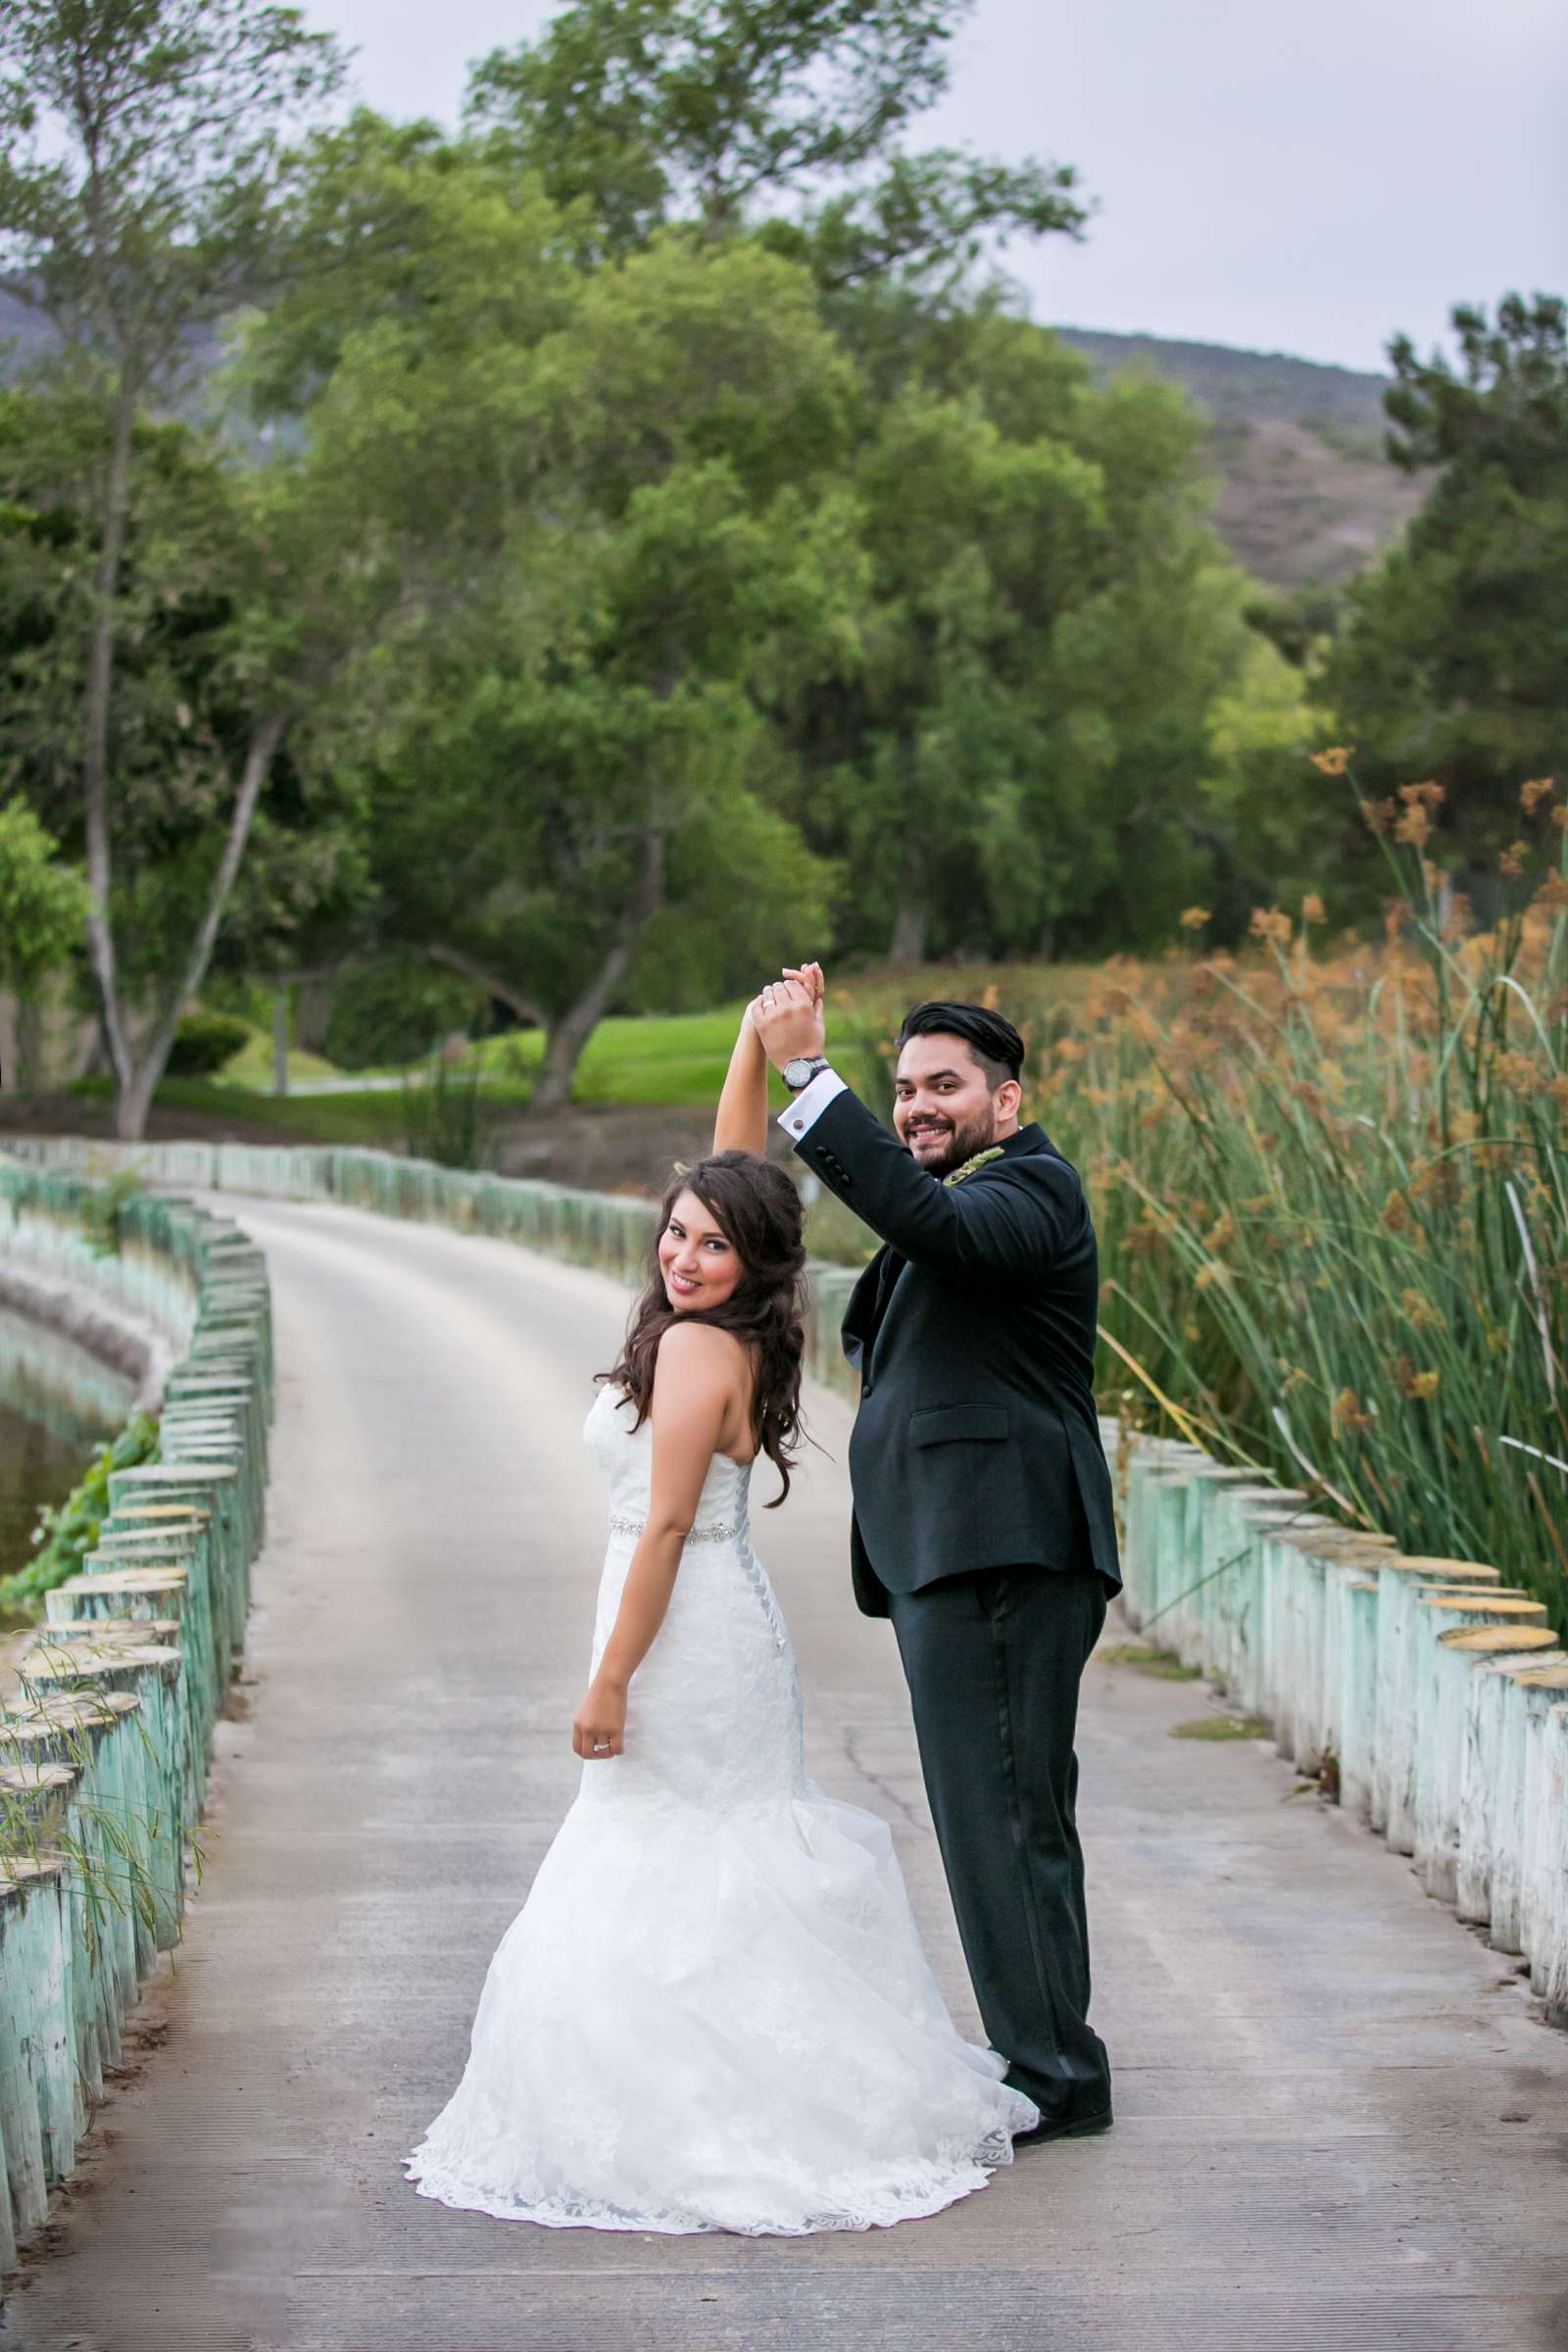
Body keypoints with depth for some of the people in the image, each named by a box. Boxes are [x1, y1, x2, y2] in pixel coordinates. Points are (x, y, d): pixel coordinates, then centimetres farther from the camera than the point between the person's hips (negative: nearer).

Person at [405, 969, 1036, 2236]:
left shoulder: (695, 1349, -18)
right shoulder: (732, 1335, 5)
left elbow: (666, 1528, -19)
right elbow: (737, 1158, 14)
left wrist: (609, 1681, -16)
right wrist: (762, 1039, 10)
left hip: (688, 1645, -9)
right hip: (727, 1629, 9)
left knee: (665, 1890, -3)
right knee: (730, 1870, 13)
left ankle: (692, 2140, 1)